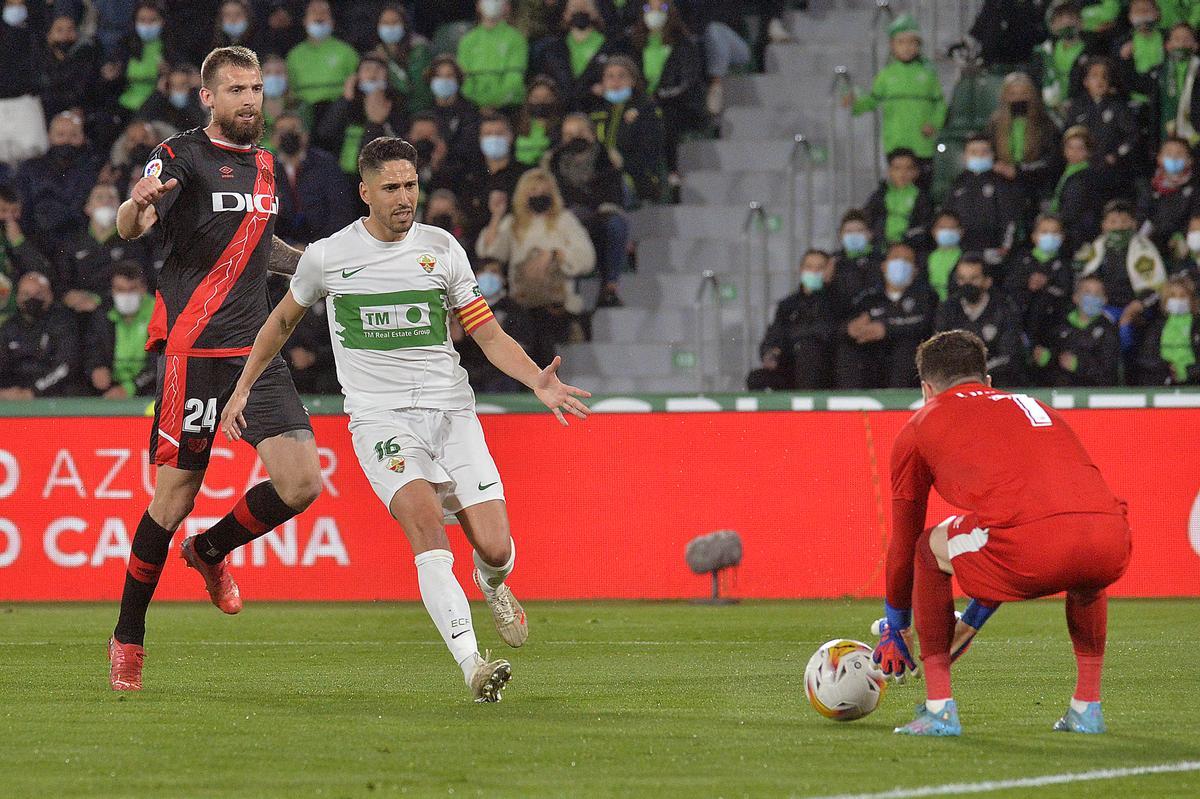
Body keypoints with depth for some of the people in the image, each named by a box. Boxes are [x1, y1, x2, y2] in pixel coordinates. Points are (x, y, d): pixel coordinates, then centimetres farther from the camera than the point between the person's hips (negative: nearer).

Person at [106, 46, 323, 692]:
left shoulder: (263, 164, 16)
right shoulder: (182, 157, -6)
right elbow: (131, 227, -22)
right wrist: (138, 205, -44)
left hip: (254, 349, 6)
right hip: (194, 349, -6)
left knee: (301, 484, -7)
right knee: (175, 498, -4)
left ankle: (210, 549, 22)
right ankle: (127, 636, 12)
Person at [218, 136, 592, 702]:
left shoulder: (441, 249, 6)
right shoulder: (327, 257, 3)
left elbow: (489, 335, 8)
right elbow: (283, 319, 22)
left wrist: (537, 380, -9)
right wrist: (243, 389, 21)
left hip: (451, 410, 2)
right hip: (380, 417, -2)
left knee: (496, 550, -10)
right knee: (424, 517, -29)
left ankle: (491, 584, 32)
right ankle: (472, 666, -37)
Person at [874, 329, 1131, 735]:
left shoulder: (920, 427, 26)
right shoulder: (1036, 408, 39)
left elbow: (903, 545, 35)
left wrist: (896, 629, 52)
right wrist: (971, 623, 61)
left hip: (1032, 546, -4)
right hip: (1111, 542, 4)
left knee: (929, 550, 27)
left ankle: (939, 709, 20)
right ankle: (1087, 709, 35)